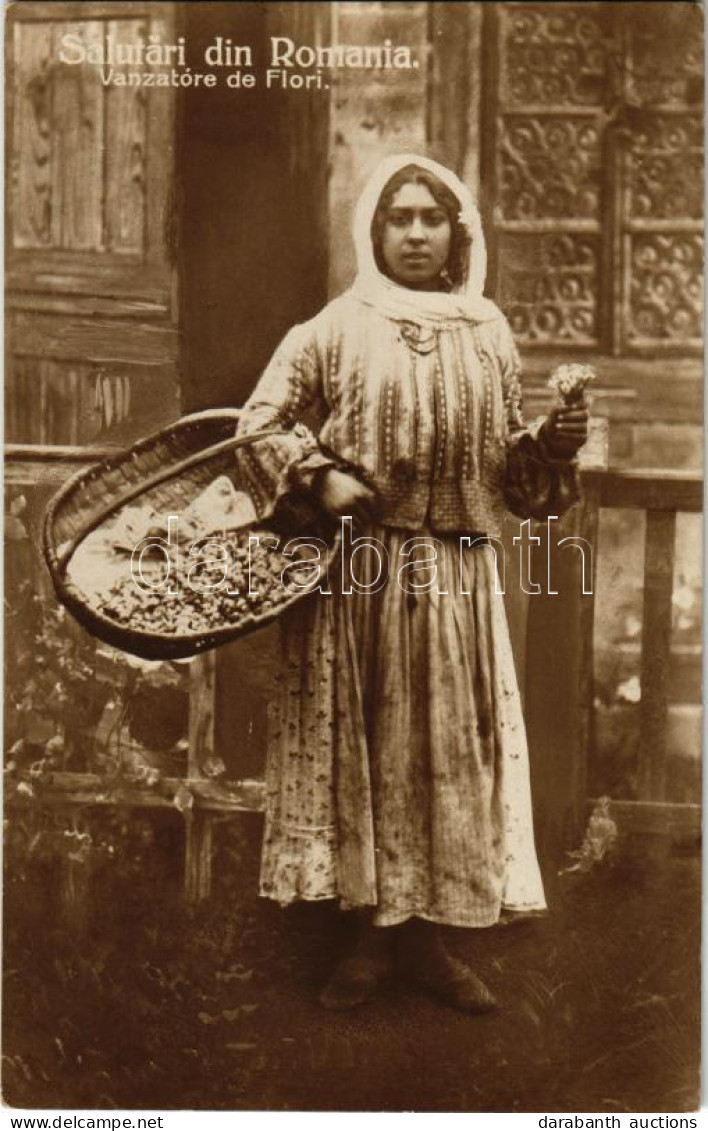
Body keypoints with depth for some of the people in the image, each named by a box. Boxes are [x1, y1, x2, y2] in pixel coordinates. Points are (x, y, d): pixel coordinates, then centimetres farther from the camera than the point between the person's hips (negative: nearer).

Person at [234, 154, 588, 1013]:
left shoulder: (488, 336, 11)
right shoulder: (334, 331, 2)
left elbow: (507, 463, 13)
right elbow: (260, 422, 3)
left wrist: (551, 444, -7)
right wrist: (320, 477, -12)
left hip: (454, 577, 3)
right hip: (356, 571, -2)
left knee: (449, 748, 5)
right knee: (359, 745, 2)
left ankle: (426, 936, 19)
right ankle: (369, 932, 17)